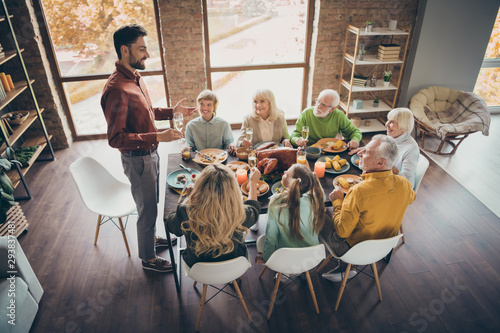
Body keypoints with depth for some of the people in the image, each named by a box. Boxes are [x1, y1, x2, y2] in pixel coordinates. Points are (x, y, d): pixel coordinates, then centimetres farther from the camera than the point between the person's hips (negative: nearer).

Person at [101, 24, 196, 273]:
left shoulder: (135, 77, 4)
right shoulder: (116, 89, -28)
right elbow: (115, 138, -29)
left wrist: (173, 111, 7)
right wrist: (157, 137, -33)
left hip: (149, 153, 9)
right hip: (137, 160, -9)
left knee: (152, 204, 26)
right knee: (147, 210, 8)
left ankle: (150, 237, 50)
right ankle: (148, 258, 30)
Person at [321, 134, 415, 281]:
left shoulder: (359, 192, -36)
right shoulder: (404, 184, -16)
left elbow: (342, 231, -27)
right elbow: (411, 198, 12)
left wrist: (337, 201, -12)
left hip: (354, 250, -6)